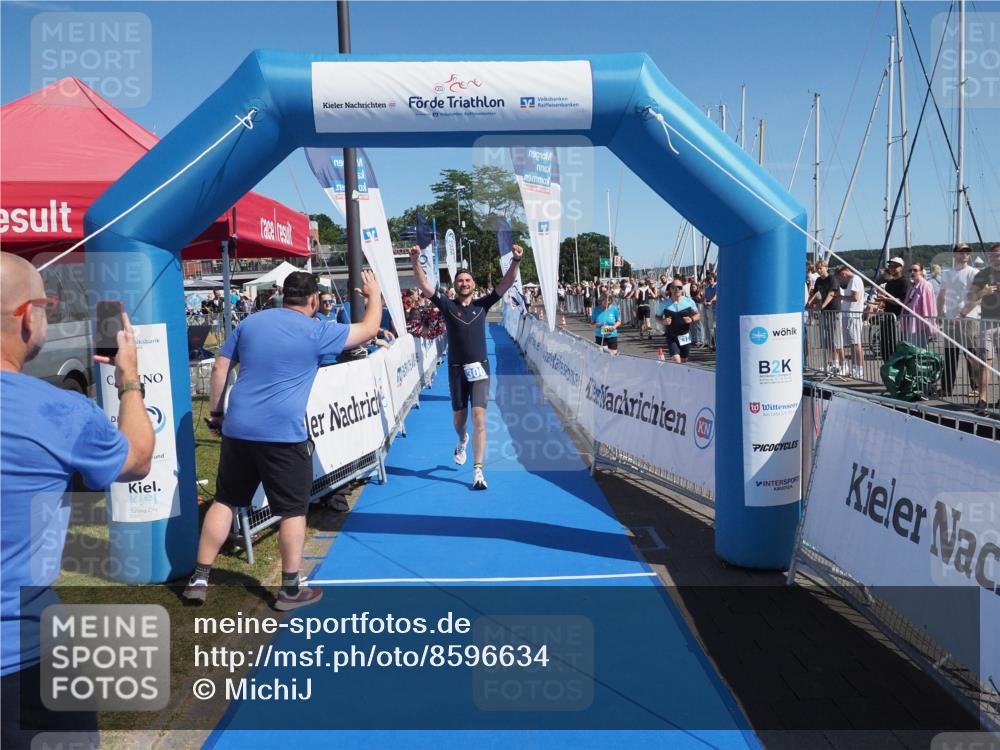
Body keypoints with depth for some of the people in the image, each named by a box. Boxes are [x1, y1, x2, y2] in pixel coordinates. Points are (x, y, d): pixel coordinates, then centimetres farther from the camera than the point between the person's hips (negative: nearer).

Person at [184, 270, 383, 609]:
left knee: (224, 501, 17)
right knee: (293, 511, 7)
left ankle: (199, 579, 21)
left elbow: (220, 368, 12)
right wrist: (374, 294, 22)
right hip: (283, 434, -5)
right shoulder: (315, 332, -4)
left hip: (237, 428, 5)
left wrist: (215, 411, 20)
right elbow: (369, 330, 6)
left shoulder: (250, 322, 10)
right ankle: (290, 590, 13)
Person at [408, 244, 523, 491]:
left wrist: (516, 261, -20)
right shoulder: (448, 305, 2)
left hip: (480, 368, -1)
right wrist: (416, 262, -23)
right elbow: (424, 286, -10)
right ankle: (462, 441, 52)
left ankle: (478, 471, -9)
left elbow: (506, 284, -5)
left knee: (479, 419, -11)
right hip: (457, 369, 1)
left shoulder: (482, 304, 4)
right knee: (459, 418, 15)